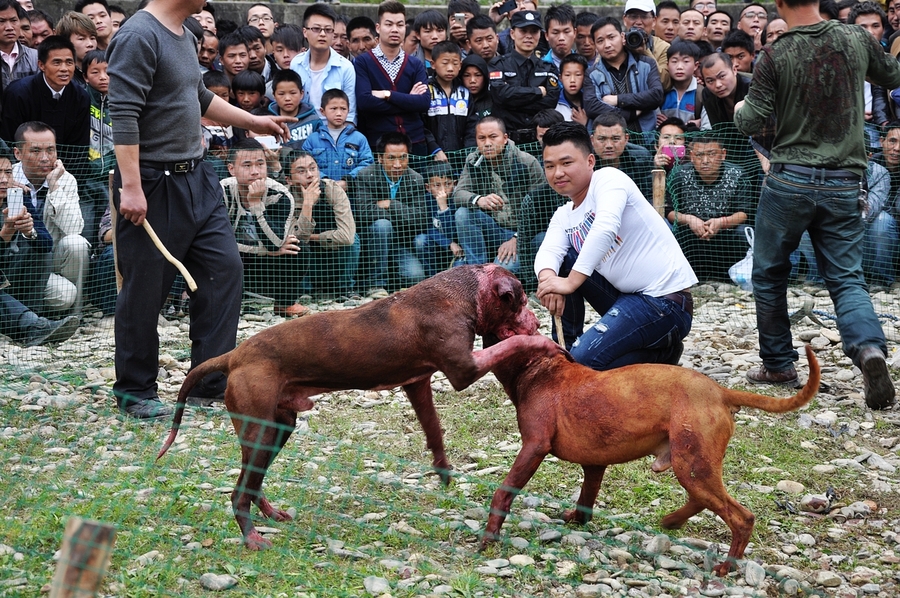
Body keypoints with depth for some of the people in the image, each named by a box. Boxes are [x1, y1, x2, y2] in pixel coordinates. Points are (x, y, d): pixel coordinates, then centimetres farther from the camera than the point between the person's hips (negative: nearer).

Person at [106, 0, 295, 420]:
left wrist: (253, 122, 33)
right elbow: (123, 116, -22)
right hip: (153, 184, -9)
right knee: (144, 290, 1)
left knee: (224, 269, 6)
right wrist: (130, 186, -26)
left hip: (196, 179, 9)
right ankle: (134, 392, 14)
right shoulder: (139, 36, -17)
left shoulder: (184, 36, 12)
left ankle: (210, 380, 15)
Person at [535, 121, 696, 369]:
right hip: (624, 297, 8)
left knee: (583, 360, -22)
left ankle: (662, 351, 2)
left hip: (666, 301, -8)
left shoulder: (609, 179, -11)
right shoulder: (564, 216, 12)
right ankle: (566, 347, 10)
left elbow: (605, 228, -30)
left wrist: (570, 282, -34)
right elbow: (548, 252, -6)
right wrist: (548, 278, -30)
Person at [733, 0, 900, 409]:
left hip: (791, 179, -2)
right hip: (845, 183, 2)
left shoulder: (774, 57, -10)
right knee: (847, 278, 4)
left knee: (769, 274, 16)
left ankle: (778, 364, 23)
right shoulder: (858, 40, -1)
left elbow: (750, 124, -8)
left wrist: (741, 109, 15)